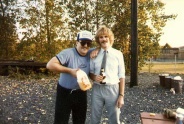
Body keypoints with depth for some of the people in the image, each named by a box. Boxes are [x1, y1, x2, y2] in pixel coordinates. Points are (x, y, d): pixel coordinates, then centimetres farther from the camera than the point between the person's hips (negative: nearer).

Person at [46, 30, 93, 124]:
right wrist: (70, 70, -28)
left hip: (81, 93, 5)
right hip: (65, 92, -5)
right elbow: (50, 65, -29)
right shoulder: (68, 53, -22)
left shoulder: (91, 54, -5)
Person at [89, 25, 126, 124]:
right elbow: (90, 72, 11)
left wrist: (121, 95, -6)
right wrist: (94, 77, -13)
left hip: (113, 90, -1)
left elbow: (121, 76, -2)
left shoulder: (118, 54, -2)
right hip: (97, 90, 2)